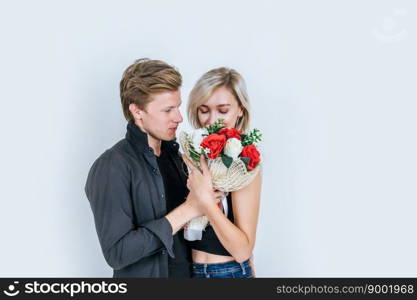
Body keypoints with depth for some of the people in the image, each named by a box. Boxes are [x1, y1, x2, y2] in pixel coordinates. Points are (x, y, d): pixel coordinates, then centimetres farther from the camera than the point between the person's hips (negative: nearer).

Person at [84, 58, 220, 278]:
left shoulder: (172, 152, -1)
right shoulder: (111, 167, -21)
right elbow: (116, 252, -25)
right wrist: (186, 211, -26)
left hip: (188, 270, 6)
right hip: (144, 273, -6)